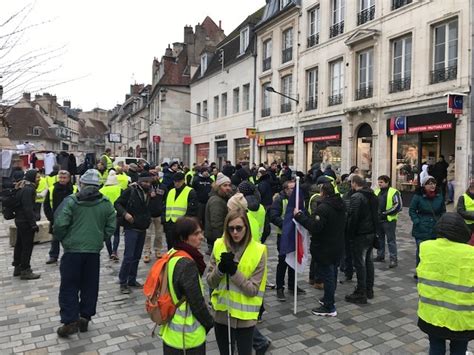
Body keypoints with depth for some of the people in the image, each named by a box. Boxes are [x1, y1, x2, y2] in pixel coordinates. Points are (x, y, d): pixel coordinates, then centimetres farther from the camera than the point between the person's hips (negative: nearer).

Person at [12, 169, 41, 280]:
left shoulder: (22, 188, 13)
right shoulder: (28, 189, -19)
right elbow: (28, 208, -22)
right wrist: (33, 224, -20)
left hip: (20, 220, 11)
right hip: (26, 222, -10)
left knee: (19, 244, 18)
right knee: (27, 246, -2)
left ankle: (17, 267, 29)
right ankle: (25, 271, 5)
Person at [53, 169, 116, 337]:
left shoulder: (71, 200, -10)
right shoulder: (106, 203, 1)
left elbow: (60, 224, -14)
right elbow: (111, 227, 0)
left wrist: (62, 239, 5)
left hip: (73, 249, -3)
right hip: (94, 249, 3)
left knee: (69, 286, 7)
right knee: (90, 286, 14)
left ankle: (70, 321, 5)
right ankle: (85, 318, 22)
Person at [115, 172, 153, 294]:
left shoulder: (149, 194, 11)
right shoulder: (131, 191, -8)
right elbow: (117, 203, -8)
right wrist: (125, 213, -20)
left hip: (142, 229, 7)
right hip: (131, 228, -6)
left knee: (137, 256, 13)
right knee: (129, 256, -8)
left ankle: (132, 280, 24)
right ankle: (123, 282, 4)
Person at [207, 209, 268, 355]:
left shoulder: (258, 251, -14)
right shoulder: (219, 246, -5)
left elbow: (253, 290, -15)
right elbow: (210, 282, -3)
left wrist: (233, 271, -25)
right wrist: (220, 268, -21)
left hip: (244, 316, -3)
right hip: (221, 312, 4)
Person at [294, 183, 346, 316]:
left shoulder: (323, 208, -23)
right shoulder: (340, 205, 6)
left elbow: (314, 227, -29)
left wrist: (299, 216, -24)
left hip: (324, 249, -9)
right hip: (337, 247, 9)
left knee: (327, 276, 0)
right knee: (333, 275, 20)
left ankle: (329, 307, 8)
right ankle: (328, 299, 36)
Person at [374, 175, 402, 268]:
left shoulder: (394, 192, -8)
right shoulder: (377, 192, 12)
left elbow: (398, 206, -13)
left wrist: (385, 213, -16)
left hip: (389, 220, -7)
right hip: (378, 220, 7)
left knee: (391, 240, -3)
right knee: (380, 239, 16)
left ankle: (393, 259, 3)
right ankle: (380, 256, 28)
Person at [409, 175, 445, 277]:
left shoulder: (439, 197, 5)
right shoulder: (418, 197, -8)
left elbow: (443, 211, 16)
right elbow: (412, 211, -2)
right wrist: (417, 222, -11)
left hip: (436, 230, 4)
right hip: (421, 230, -4)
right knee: (421, 251, 0)